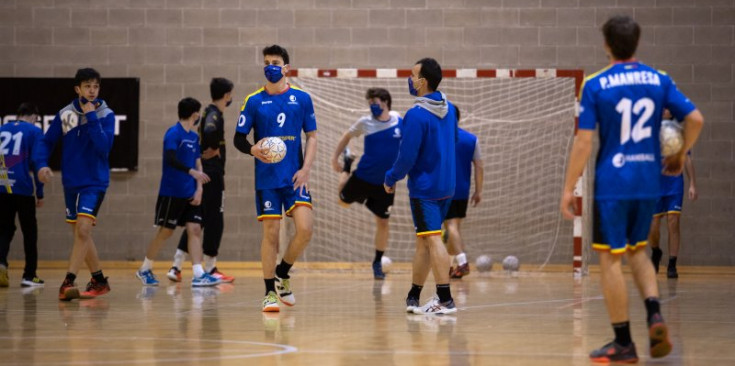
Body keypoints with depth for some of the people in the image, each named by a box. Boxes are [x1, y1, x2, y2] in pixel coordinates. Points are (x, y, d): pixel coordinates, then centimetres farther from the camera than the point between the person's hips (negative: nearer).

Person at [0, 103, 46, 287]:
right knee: (29, 231, 10)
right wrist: (40, 193, -3)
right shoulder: (34, 132, -1)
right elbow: (37, 161, -8)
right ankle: (29, 275, 11)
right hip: (23, 190, -3)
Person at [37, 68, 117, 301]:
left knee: (83, 228, -20)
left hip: (94, 182, -5)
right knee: (80, 233, 12)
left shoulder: (106, 115, -9)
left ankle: (68, 282, -21)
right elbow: (47, 142, 8)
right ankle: (99, 281, 26)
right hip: (71, 182, 5)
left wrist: (91, 117, -23)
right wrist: (43, 164, -9)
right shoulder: (65, 114, 0)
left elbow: (104, 147, -21)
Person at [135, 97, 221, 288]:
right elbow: (170, 159, -24)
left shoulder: (194, 137, 13)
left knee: (195, 229, -4)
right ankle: (144, 269, 16)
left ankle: (198, 275, -9)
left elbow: (197, 163, 14)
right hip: (172, 193, -7)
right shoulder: (173, 133, -11)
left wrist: (199, 188, 2)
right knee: (165, 231, 1)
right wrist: (191, 171, -35)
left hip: (190, 194, 7)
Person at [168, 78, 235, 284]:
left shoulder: (209, 113, 14)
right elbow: (209, 131, -35)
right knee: (214, 222, -2)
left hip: (201, 174, 9)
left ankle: (176, 267, 8)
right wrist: (213, 149, -19)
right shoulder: (215, 115, -13)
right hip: (212, 176, -9)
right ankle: (209, 270, 2)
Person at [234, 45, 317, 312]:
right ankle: (270, 292, 10)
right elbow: (239, 138, 4)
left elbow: (311, 137, 8)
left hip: (295, 177, 1)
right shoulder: (254, 101, 1)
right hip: (267, 179, -1)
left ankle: (282, 274, 13)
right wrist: (253, 150, -18)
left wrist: (306, 169, -5)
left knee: (305, 229, -12)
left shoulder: (301, 98, 4)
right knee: (271, 232, -2)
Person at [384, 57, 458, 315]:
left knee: (432, 239, -9)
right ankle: (413, 297, 23)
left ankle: (445, 299, -13)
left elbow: (407, 156, -18)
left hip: (424, 187, -8)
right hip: (446, 185, 8)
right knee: (423, 241, 15)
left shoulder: (416, 115, -19)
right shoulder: (448, 108, 7)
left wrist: (391, 178, -2)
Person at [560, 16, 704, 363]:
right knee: (637, 251, 21)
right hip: (649, 184, 4)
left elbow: (584, 140, -10)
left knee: (610, 259, 3)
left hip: (611, 185, -4)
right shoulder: (659, 81, 3)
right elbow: (695, 119, -2)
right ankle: (654, 313, -2)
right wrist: (680, 156, 14)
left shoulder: (595, 85, -7)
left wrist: (568, 188, -5)